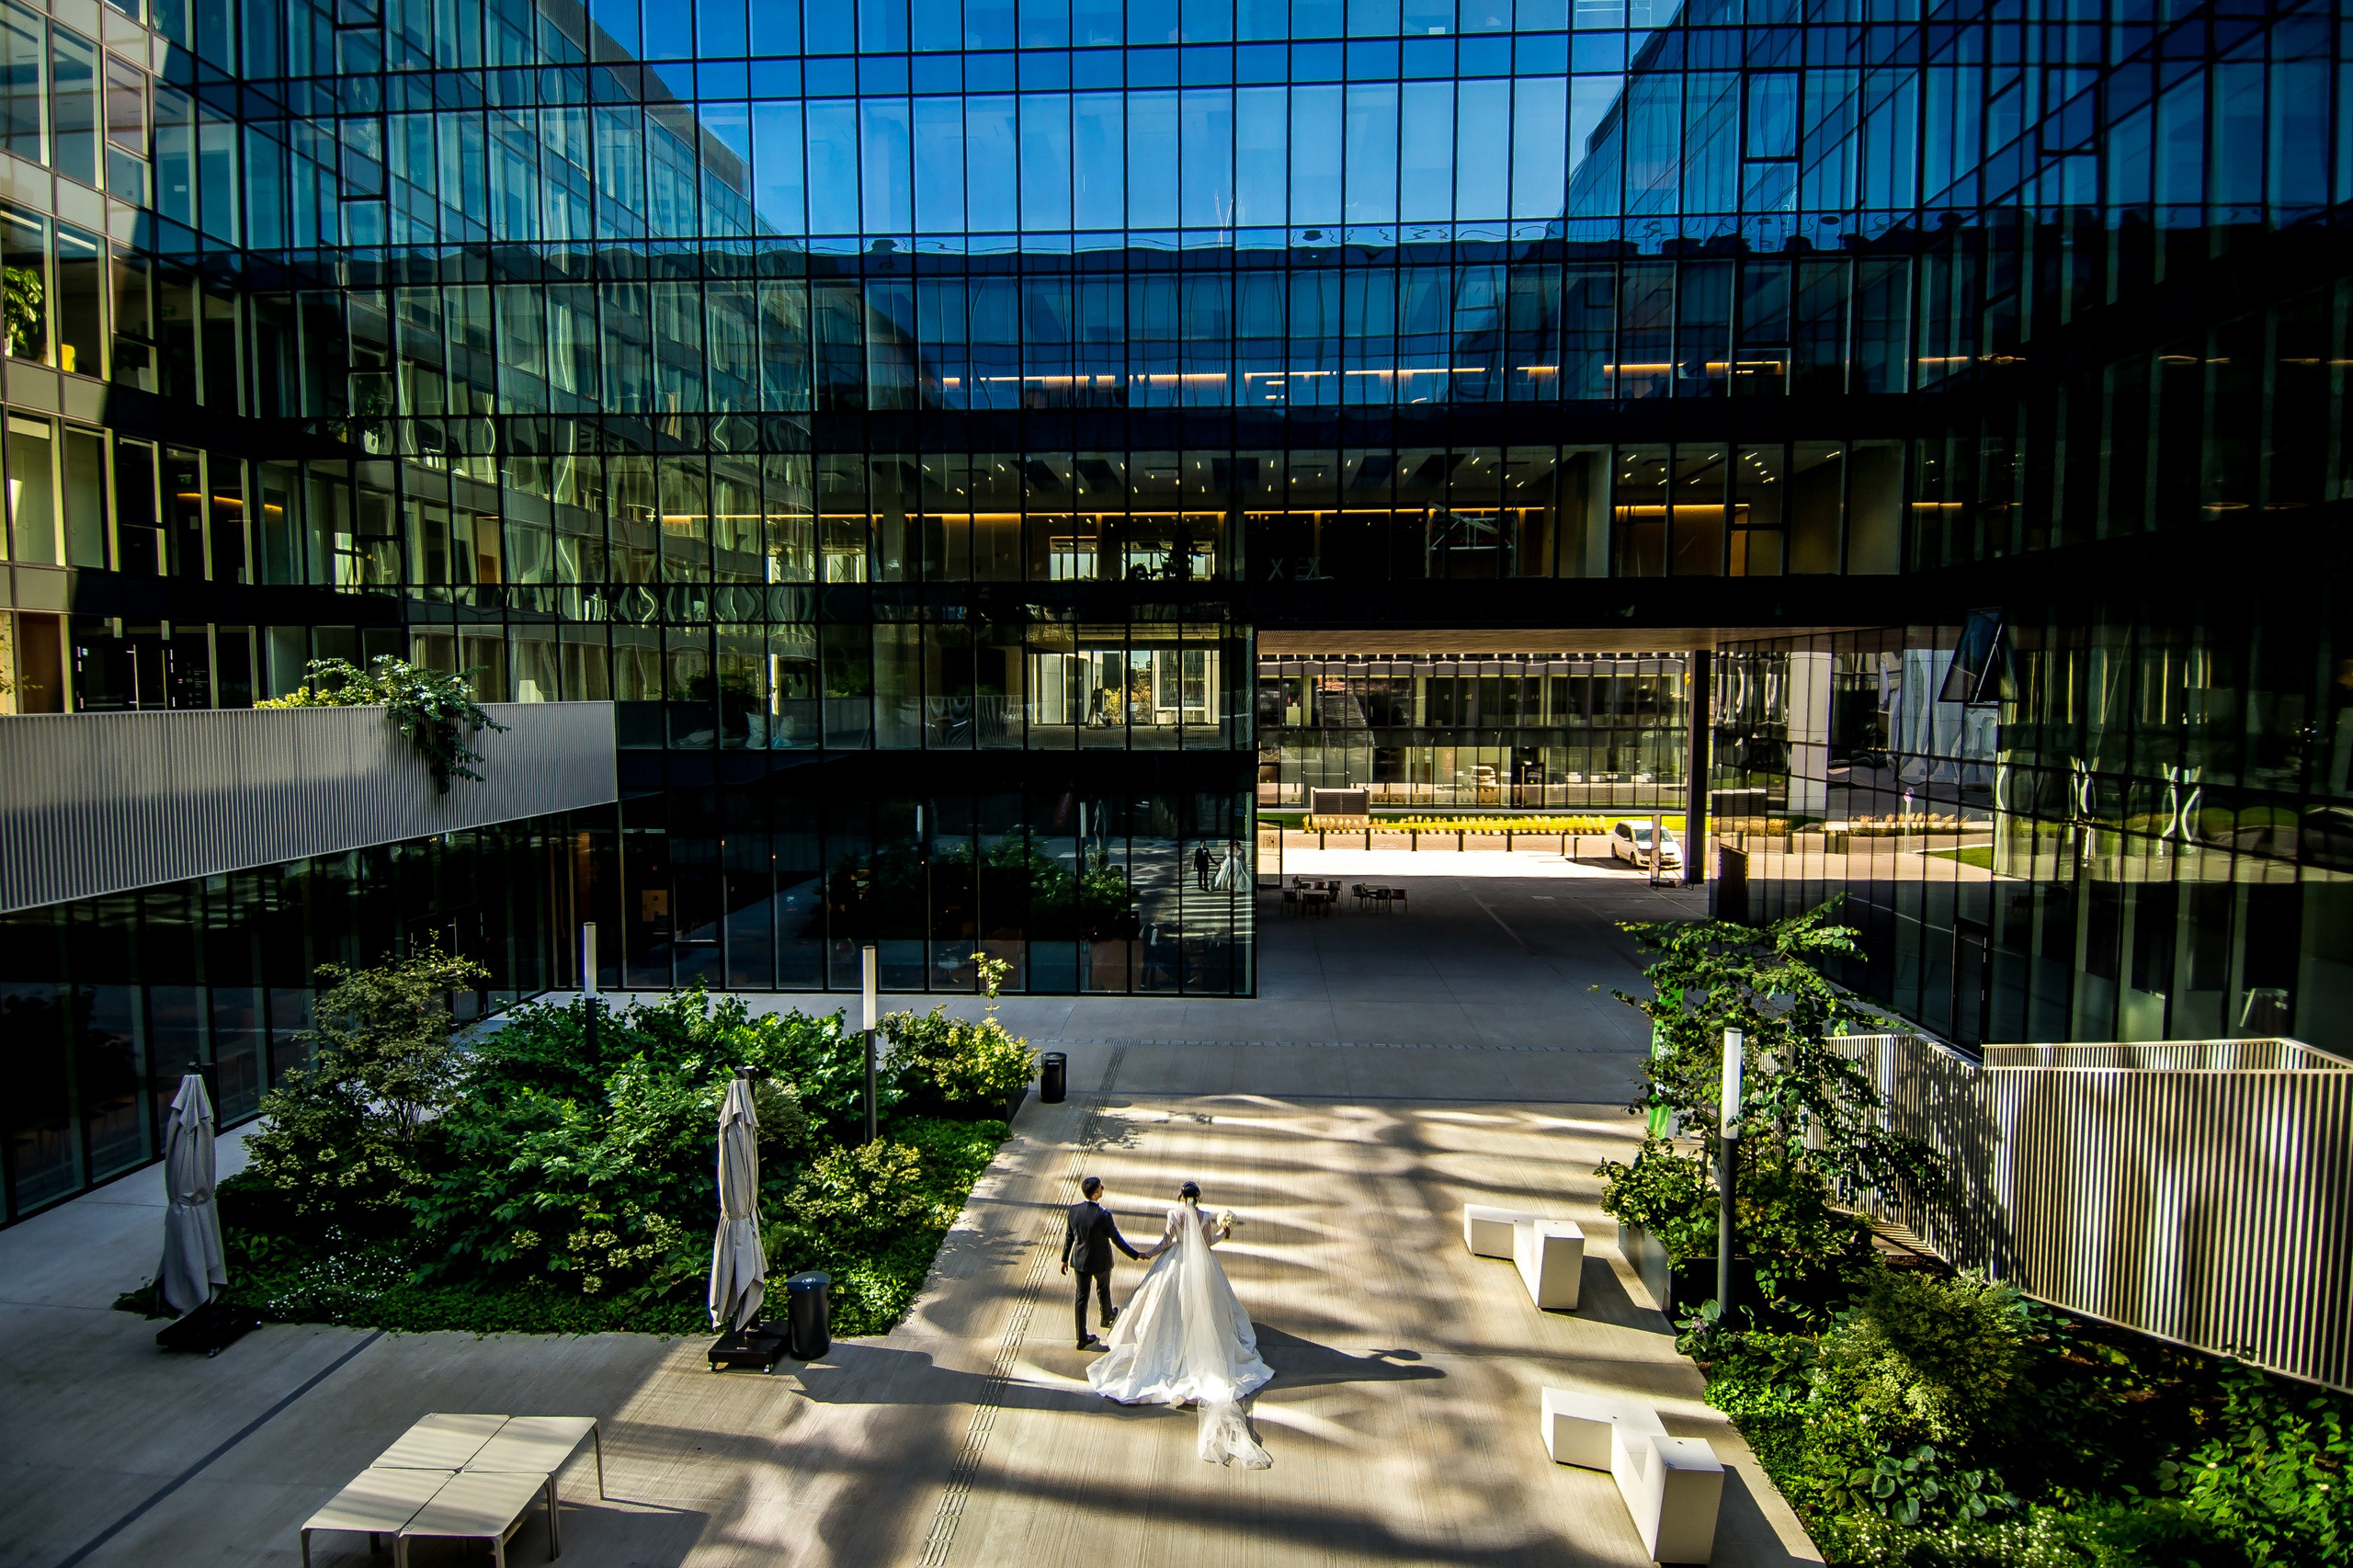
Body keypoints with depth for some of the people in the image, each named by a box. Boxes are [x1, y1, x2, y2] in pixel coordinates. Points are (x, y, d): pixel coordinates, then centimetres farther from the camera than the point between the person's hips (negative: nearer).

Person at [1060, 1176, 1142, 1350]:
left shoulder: (1073, 1210, -16)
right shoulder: (1104, 1215, -29)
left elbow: (1069, 1236, -4)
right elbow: (1117, 1240, -19)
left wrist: (1064, 1259, 9)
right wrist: (1135, 1255, -6)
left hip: (1080, 1260, 3)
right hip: (1100, 1261, -3)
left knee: (1081, 1296, 14)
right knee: (1103, 1289, 26)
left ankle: (1082, 1337, 23)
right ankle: (1107, 1317, 53)